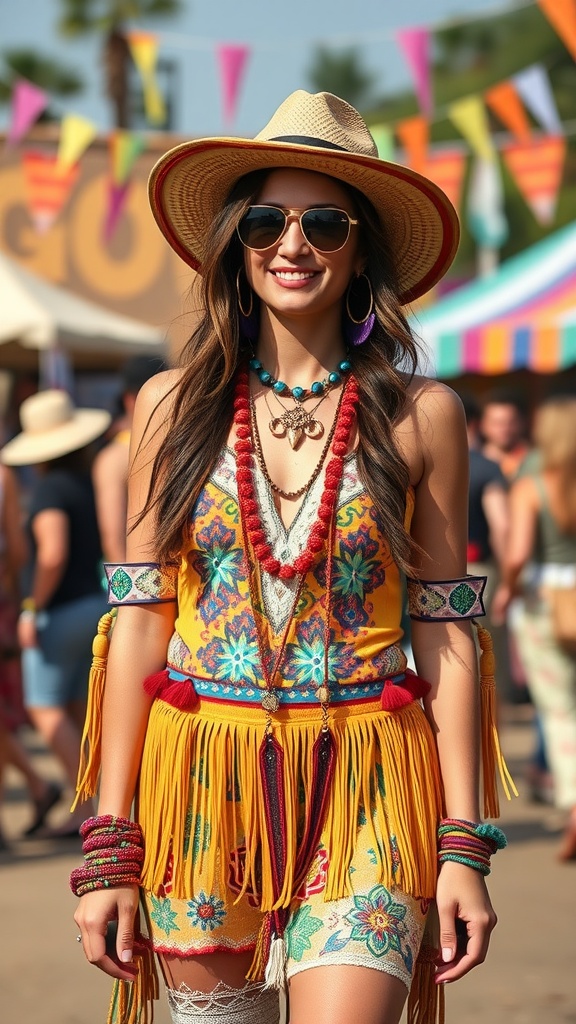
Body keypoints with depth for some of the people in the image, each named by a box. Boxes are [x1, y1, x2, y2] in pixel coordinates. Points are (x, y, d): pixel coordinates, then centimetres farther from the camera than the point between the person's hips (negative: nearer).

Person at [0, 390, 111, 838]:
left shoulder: (51, 488, -16)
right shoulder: (95, 482, 8)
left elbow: (52, 554, -26)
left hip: (59, 611, -8)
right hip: (97, 604, 8)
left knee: (46, 709, -3)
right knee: (78, 709, 13)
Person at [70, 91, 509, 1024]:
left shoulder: (421, 417, 0)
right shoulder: (174, 406, 3)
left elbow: (445, 634, 2)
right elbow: (140, 622, 3)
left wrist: (464, 849, -2)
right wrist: (109, 849, 0)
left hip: (363, 795, -1)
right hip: (201, 786, 2)